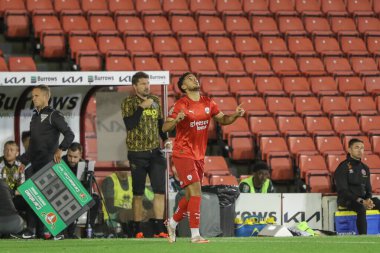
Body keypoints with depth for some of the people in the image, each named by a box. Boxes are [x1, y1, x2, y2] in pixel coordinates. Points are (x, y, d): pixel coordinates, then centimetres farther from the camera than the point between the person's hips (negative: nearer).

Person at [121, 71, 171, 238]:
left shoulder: (155, 101, 10)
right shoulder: (128, 103, -5)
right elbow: (129, 124, -19)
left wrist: (166, 139, 6)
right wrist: (142, 107, -22)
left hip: (155, 151, 4)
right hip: (137, 153, -4)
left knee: (160, 191, -3)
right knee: (138, 193, 2)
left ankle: (158, 229, 0)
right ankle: (138, 229, 10)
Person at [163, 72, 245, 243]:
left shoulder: (208, 103, 7)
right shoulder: (181, 105, -11)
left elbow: (222, 120, 16)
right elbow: (165, 128, -15)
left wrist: (236, 115, -4)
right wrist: (176, 119, -36)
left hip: (199, 156, 7)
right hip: (183, 155, -7)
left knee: (191, 196, 15)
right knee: (196, 192, -16)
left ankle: (172, 223, 38)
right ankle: (195, 235, -14)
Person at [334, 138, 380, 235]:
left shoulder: (364, 168, 16)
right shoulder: (343, 167, -5)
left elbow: (368, 189, 17)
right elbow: (342, 190, -13)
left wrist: (368, 200, -8)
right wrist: (361, 201, -23)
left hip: (363, 199, 6)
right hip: (346, 201, -6)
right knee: (361, 208, -37)